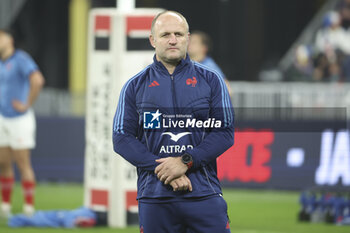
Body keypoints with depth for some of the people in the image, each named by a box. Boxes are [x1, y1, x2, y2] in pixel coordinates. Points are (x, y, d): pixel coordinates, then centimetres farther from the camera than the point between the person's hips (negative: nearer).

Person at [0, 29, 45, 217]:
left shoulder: (21, 59, -14)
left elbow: (37, 80, -30)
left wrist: (27, 104, -22)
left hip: (19, 119, -8)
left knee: (23, 164, -5)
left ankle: (29, 207, -2)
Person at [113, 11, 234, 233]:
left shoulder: (211, 80, 8)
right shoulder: (135, 86, 9)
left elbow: (225, 133, 2)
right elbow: (122, 138, 2)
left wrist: (185, 161, -12)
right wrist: (163, 170, -11)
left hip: (204, 196, -1)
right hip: (154, 196, 1)